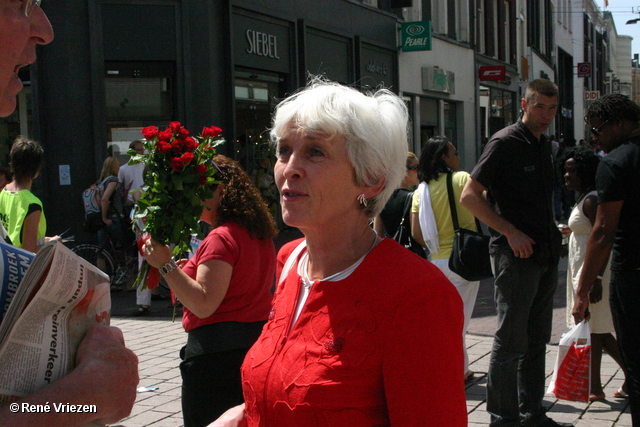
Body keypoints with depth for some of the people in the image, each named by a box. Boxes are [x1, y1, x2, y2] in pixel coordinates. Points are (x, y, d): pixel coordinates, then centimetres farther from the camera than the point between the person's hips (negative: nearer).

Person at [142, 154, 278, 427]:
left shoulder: (221, 237, -16)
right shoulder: (260, 235, 12)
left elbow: (204, 304, -23)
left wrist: (166, 265, -21)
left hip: (218, 351, -9)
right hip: (258, 342, 10)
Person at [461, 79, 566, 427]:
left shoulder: (544, 145, 15)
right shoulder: (505, 143, -9)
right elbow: (470, 196, -15)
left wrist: (552, 236, 13)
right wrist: (510, 232, -17)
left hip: (545, 254, 8)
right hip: (515, 254, -8)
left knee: (536, 339, 14)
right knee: (511, 340, -1)